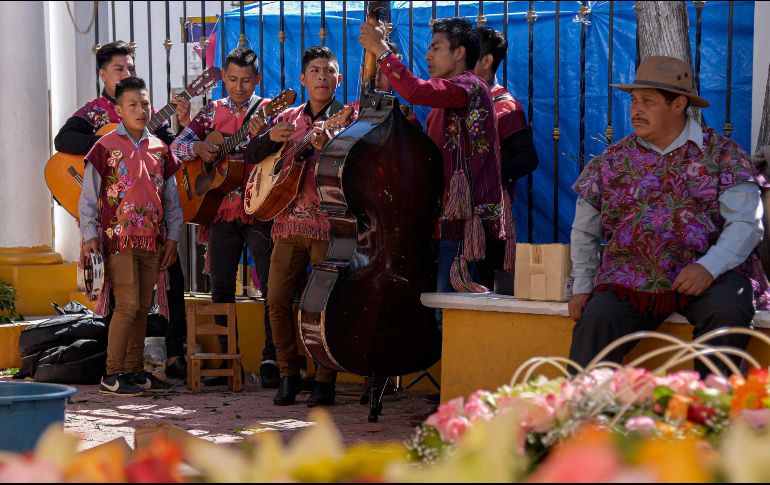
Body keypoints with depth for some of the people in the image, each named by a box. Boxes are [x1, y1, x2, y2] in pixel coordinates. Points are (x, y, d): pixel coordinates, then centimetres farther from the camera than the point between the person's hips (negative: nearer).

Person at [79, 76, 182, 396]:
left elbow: (171, 198, 17)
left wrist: (172, 237, 11)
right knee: (128, 305, -11)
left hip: (152, 242, 5)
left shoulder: (159, 150, 12)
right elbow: (88, 197, -2)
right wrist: (90, 236, -8)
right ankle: (112, 376, -5)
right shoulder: (106, 147, -3)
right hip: (119, 239, -5)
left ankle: (134, 370, 16)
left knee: (143, 308, 7)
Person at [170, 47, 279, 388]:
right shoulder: (213, 111, 12)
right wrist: (196, 147, -15)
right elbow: (177, 144, 6)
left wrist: (261, 137, -29)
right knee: (221, 289, 7)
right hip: (222, 210, 4)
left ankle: (271, 360, -1)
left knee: (272, 286, -7)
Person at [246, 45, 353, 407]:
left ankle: (325, 381, 2)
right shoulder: (288, 118, 15)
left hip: (327, 223, -5)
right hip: (289, 221, 5)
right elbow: (251, 154, 14)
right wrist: (272, 138, -6)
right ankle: (289, 375, 15)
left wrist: (328, 144, -32)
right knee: (278, 301, 2)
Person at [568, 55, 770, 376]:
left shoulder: (722, 154, 3)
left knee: (728, 311, -32)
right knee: (597, 319, -24)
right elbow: (584, 232, 20)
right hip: (629, 283, 2)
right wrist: (582, 286, 9)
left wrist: (709, 266, -19)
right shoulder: (612, 160, 12)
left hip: (711, 276, -2)